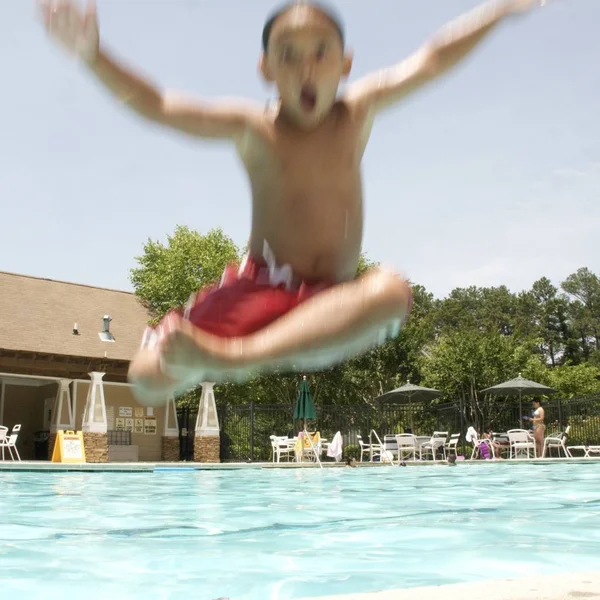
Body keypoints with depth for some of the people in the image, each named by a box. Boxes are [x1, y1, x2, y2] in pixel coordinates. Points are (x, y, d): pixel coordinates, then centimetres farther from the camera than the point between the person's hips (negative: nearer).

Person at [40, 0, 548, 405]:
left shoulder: (358, 112, 6)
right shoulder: (253, 128, -3)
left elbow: (432, 60, 6)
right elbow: (156, 106, -12)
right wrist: (93, 55, -26)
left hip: (331, 298, 2)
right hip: (258, 290, -1)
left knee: (391, 293, -36)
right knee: (149, 375, -19)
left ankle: (232, 355, -36)